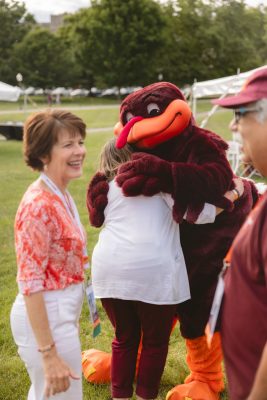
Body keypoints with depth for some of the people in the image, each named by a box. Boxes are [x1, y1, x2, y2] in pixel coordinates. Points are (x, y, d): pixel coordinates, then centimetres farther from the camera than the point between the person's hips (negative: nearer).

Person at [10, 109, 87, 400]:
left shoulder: (60, 196, 4)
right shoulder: (39, 205, -24)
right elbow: (30, 283, -24)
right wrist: (48, 353, -23)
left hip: (60, 312, 9)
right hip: (45, 318, -9)